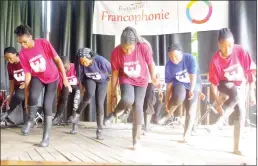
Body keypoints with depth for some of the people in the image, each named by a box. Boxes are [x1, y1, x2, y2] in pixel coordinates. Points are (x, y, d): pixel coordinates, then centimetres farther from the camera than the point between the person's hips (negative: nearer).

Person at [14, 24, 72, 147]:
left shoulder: (43, 43, -22)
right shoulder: (22, 54, -15)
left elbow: (58, 60, -16)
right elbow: (27, 75, -11)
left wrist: (65, 78, -21)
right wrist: (26, 97, -12)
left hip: (52, 78, -1)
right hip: (37, 77, 1)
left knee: (47, 105, -9)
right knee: (33, 97, -30)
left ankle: (46, 137, 5)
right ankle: (30, 120, 0)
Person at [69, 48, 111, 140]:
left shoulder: (101, 61, -35)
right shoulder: (80, 64, -26)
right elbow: (81, 77, -8)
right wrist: (84, 87, 3)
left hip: (102, 81, -1)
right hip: (89, 79, 1)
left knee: (99, 104, -11)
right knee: (90, 93, -33)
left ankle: (99, 130, 0)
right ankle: (77, 114, -11)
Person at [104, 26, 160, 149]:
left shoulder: (144, 48, -26)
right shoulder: (116, 52, -24)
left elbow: (151, 64, -7)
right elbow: (115, 74, -14)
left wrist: (153, 78, 7)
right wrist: (113, 94, -9)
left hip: (141, 81, 1)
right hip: (126, 80, 0)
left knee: (138, 105, -6)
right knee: (127, 100, -28)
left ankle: (136, 138, 8)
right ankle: (114, 113, 6)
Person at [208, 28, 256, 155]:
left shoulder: (240, 51, -25)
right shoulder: (215, 61, -30)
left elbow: (250, 72, -15)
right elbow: (213, 84, -23)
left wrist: (252, 92, -14)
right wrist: (218, 103, -24)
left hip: (240, 85, 3)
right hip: (225, 84, -3)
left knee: (241, 114, -5)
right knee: (236, 94, -37)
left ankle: (237, 147, 6)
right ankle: (222, 119, -16)